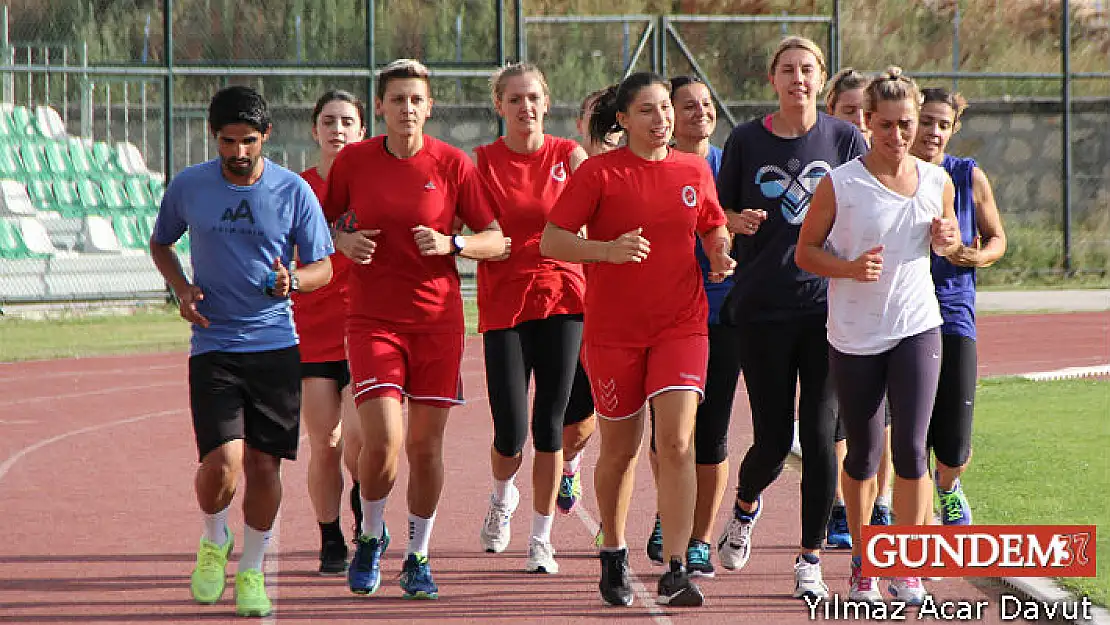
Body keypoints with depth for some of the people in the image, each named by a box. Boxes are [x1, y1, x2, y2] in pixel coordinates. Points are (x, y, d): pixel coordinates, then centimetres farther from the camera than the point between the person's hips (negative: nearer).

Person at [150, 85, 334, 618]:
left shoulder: (294, 191, -1)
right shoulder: (187, 187, 1)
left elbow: (323, 267, 5)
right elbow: (160, 242, 18)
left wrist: (293, 282, -17)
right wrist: (181, 289, 0)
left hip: (276, 346, 1)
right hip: (213, 347, -1)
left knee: (264, 464, 1)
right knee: (223, 463, -15)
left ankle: (251, 572, 21)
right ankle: (214, 540, 17)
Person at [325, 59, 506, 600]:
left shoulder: (453, 164, -1)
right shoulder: (353, 161, 1)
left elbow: (497, 240, 3)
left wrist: (452, 243, -16)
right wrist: (343, 242, -8)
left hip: (437, 320, 1)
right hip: (372, 317, -1)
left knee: (425, 444, 2)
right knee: (383, 439, -14)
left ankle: (418, 558, 20)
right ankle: (370, 537, 14)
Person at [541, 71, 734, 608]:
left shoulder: (695, 171, 7)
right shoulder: (599, 172, -5)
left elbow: (714, 228, 23)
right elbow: (550, 241, -9)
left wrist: (721, 255, 1)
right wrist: (608, 250, -25)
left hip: (681, 324, 2)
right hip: (612, 330, -2)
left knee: (676, 443, -14)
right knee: (620, 450, 9)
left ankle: (675, 572, -15)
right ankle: (614, 555, 32)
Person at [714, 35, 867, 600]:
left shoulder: (845, 139, 3)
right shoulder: (746, 141, 3)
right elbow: (720, 212, 11)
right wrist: (736, 222, -12)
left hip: (827, 303, 0)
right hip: (762, 308, 0)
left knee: (819, 435, -6)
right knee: (773, 438, 2)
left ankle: (809, 560, 6)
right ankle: (745, 508, 36)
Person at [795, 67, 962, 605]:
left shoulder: (936, 182, 4)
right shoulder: (839, 185, -7)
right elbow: (805, 252, -1)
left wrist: (948, 239, -4)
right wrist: (850, 267, -19)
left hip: (917, 327, 1)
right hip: (854, 335, -1)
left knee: (911, 448, -10)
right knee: (862, 455, 7)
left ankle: (906, 570, 0)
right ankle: (861, 565, 23)